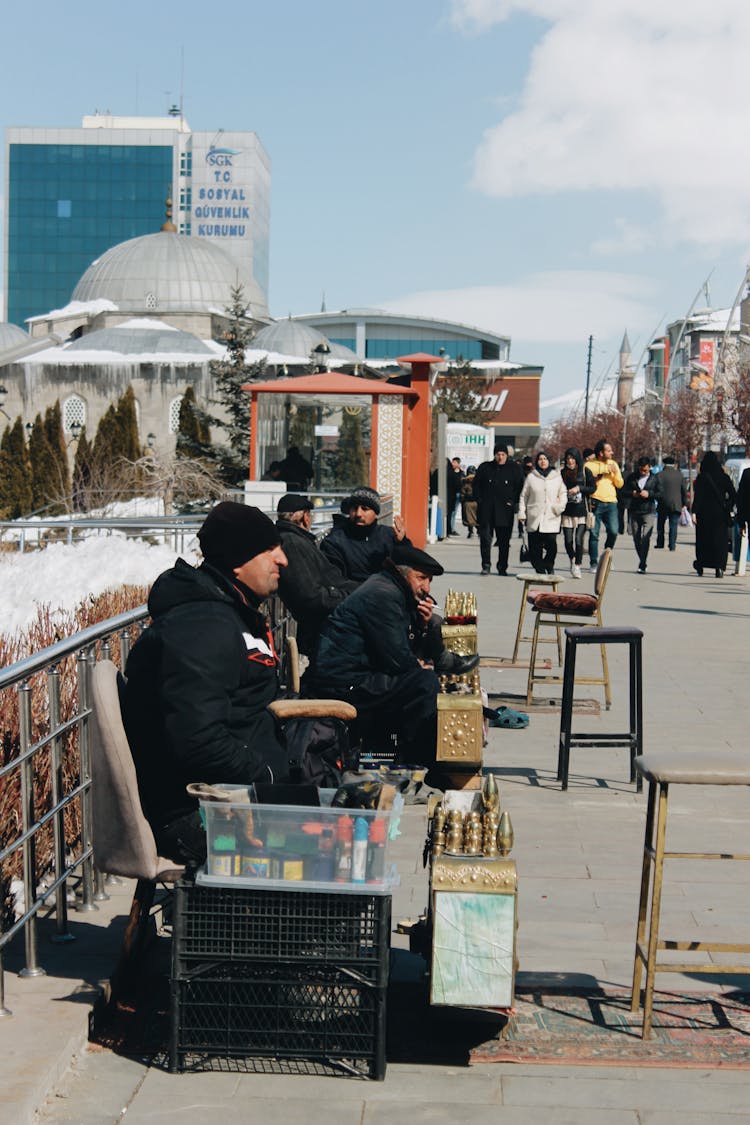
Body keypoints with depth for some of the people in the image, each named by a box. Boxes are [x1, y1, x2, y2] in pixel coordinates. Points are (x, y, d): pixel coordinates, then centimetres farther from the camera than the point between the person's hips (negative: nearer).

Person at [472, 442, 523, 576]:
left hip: (505, 510, 0)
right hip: (486, 509, 0)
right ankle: (486, 565, 2)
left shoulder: (514, 468, 6)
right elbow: (476, 484, 11)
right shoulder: (485, 467, 6)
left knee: (504, 540, 4)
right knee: (485, 537, -6)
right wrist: (479, 500, 0)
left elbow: (520, 487, 8)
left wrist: (513, 502, -3)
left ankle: (502, 567, 14)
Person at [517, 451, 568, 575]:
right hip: (534, 518, 0)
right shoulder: (531, 477, 9)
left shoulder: (557, 477, 11)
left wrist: (562, 504, 1)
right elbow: (523, 496, 11)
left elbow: (563, 492, 20)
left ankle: (549, 566, 10)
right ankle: (539, 569, 8)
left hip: (551, 517, 0)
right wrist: (522, 513, 5)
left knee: (551, 544, -12)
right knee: (535, 546, -3)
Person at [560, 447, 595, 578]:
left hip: (581, 511, -3)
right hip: (567, 512, 3)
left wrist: (579, 488, -12)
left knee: (578, 539, -10)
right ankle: (572, 560, 29)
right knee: (568, 540, 1)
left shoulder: (585, 471, 1)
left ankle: (577, 566, 3)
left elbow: (593, 487, -1)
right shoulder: (563, 473, 9)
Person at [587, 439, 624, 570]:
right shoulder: (589, 465, 2)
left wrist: (615, 473, -4)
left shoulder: (613, 464, 14)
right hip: (595, 503, -3)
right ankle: (594, 562, 5)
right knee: (594, 533, -2)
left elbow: (619, 484, 12)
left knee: (613, 531, -9)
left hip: (611, 503, 3)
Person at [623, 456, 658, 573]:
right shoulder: (632, 477, 10)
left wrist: (649, 494, -14)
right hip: (634, 511, 3)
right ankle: (642, 562, 24)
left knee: (645, 537, -15)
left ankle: (642, 565, -17)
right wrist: (632, 493, -11)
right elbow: (624, 491, 9)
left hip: (649, 512, -3)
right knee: (636, 538, 8)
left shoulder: (654, 478, 7)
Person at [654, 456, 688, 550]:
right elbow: (684, 490, 7)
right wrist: (684, 503, 13)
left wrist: (658, 500, 2)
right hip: (676, 504, 2)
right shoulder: (679, 475, 4)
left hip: (663, 504, -2)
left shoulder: (660, 475, -7)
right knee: (673, 526, 3)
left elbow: (659, 490, -10)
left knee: (661, 525, 13)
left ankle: (660, 544, 14)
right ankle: (672, 545, -3)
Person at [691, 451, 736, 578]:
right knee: (720, 540, 3)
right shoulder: (724, 477, 1)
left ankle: (700, 565, 19)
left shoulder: (701, 478, -7)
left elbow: (697, 497, -12)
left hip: (704, 513, -2)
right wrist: (727, 508, 10)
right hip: (720, 514, 2)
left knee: (703, 540, 11)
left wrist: (694, 512, -12)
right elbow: (733, 495, 1)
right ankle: (719, 567, -8)